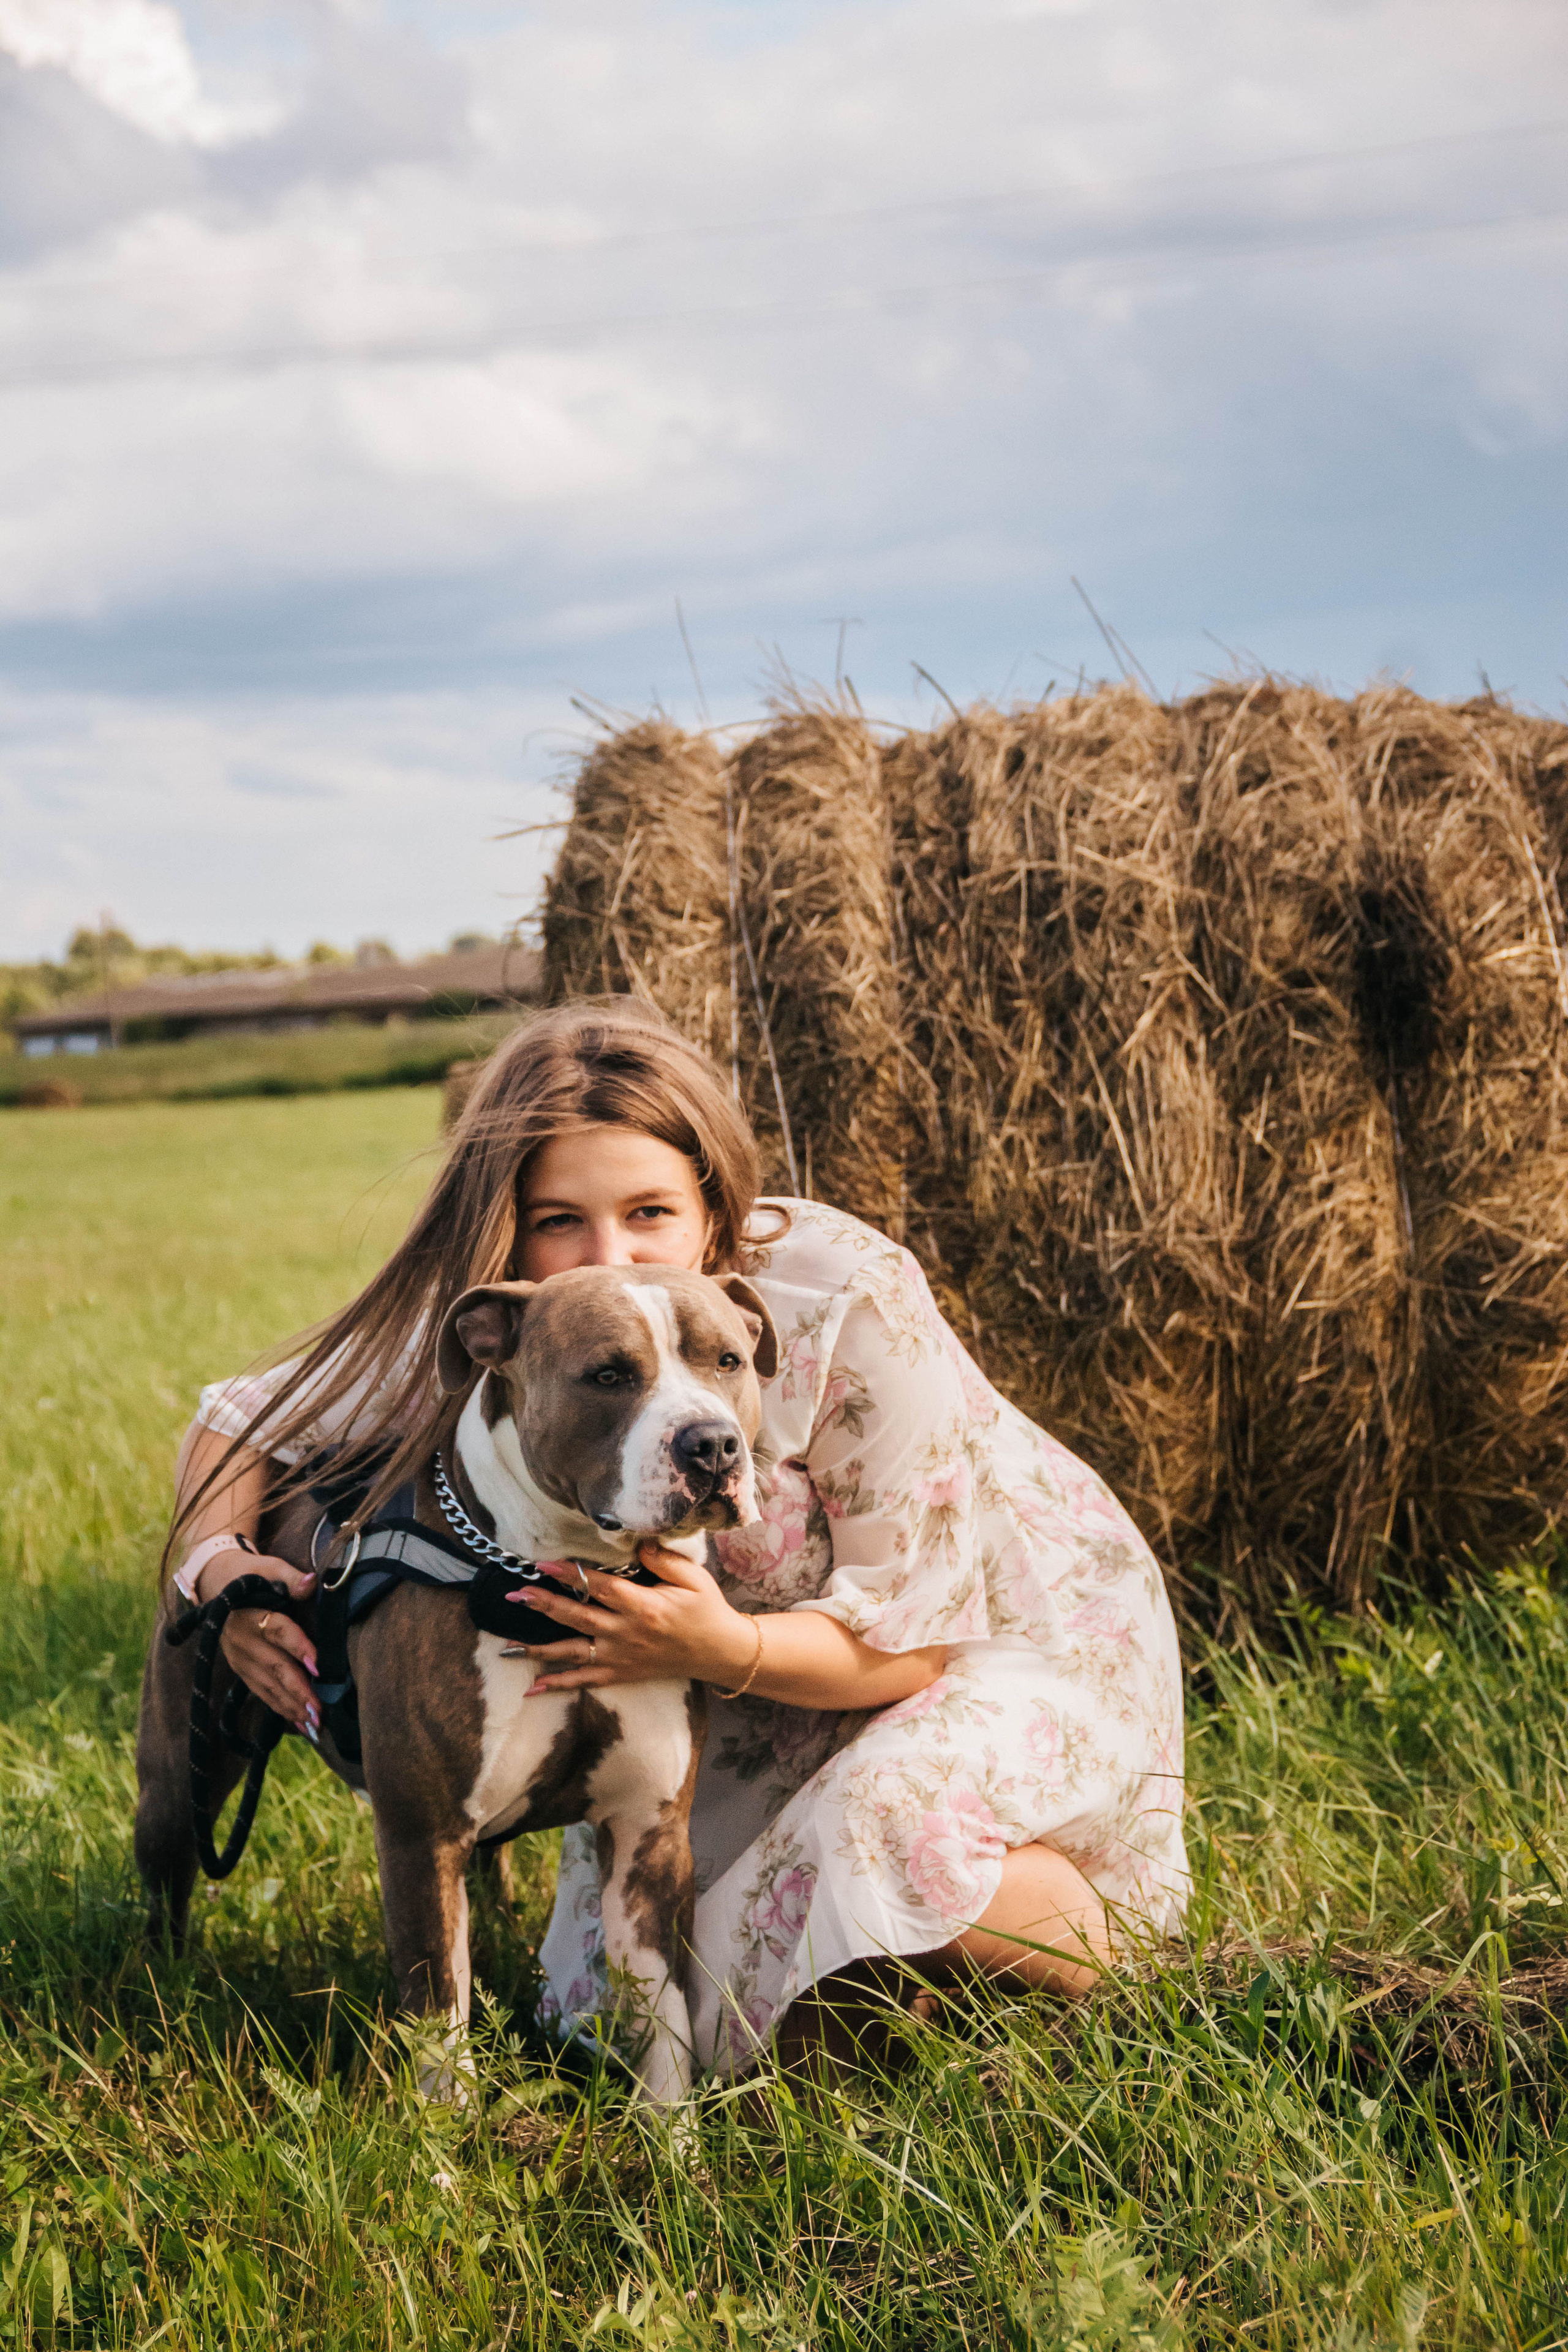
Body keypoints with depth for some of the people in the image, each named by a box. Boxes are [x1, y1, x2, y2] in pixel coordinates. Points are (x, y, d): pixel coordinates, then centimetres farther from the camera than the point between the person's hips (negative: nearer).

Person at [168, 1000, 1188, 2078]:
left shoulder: (853, 1311, -33)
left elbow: (905, 1642, -27)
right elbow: (244, 1421, -7)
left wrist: (722, 1651, -47)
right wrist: (218, 1563, -29)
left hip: (1029, 1635, -5)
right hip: (776, 1671, 5)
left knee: (890, 1832, -36)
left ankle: (1098, 1950, -3)